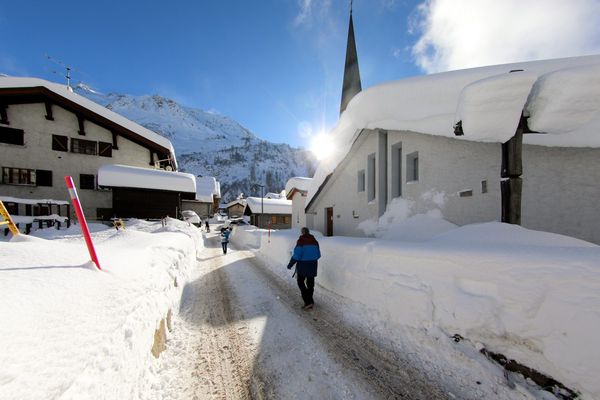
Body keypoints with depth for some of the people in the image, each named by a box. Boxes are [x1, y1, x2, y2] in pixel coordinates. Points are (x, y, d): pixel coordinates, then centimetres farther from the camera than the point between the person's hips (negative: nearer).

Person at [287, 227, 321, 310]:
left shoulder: (301, 241, -15)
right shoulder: (314, 241, 3)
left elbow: (297, 255, -19)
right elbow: (318, 255, 9)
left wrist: (290, 264, -9)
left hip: (303, 265, -6)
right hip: (312, 265, 6)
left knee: (300, 282, 11)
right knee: (310, 283, 15)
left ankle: (308, 301, 5)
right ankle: (309, 302, 26)